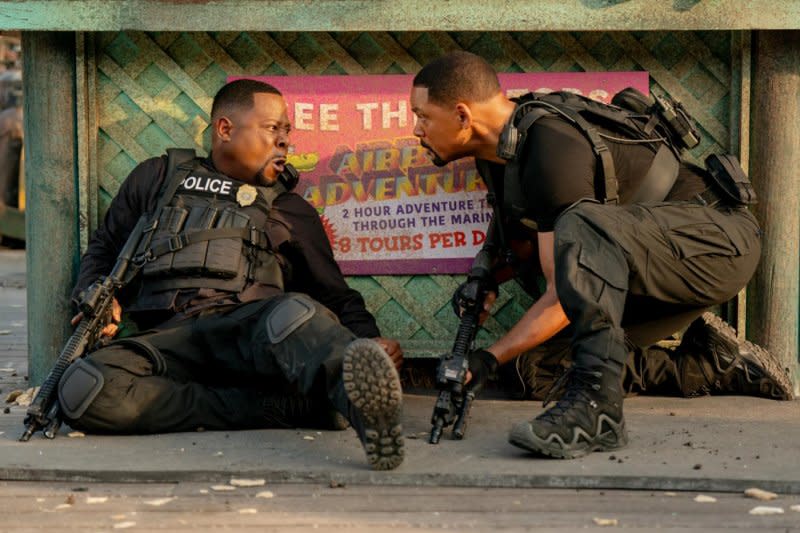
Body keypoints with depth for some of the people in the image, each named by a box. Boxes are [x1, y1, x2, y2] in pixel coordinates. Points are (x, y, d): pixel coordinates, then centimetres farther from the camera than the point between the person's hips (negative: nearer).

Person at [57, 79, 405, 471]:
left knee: (295, 312, -37)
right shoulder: (157, 178, 26)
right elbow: (104, 248, 32)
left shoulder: (291, 210, 26)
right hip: (169, 340, 1)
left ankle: (363, 394, -69)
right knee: (83, 390, -34)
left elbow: (335, 296, 24)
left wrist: (371, 340, 2)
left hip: (251, 334, 0)